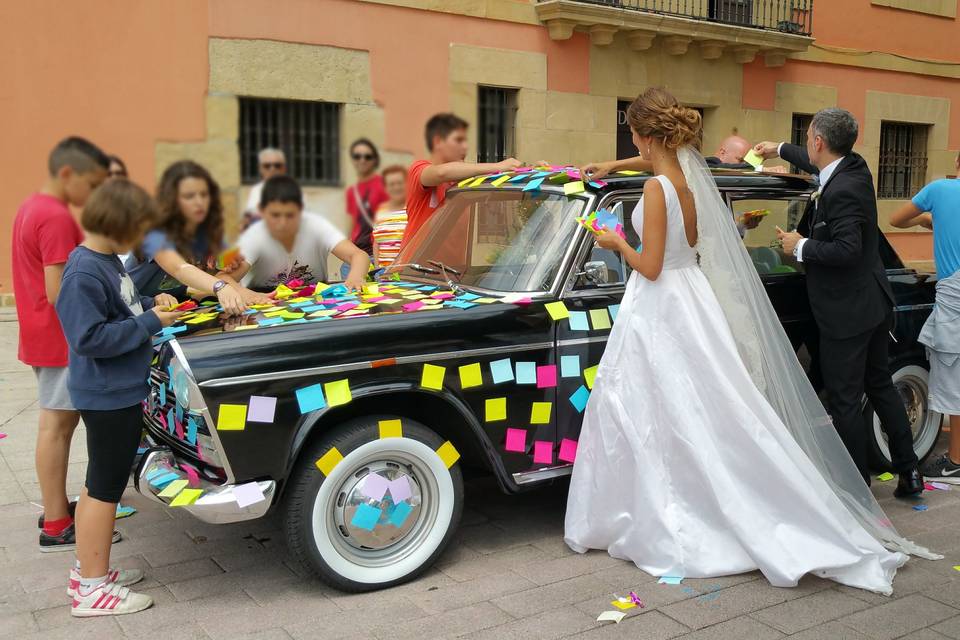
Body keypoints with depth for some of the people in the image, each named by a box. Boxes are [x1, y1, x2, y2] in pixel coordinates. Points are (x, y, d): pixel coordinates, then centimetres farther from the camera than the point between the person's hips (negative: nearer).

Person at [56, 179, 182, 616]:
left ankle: (89, 570, 32)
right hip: (108, 395, -10)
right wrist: (150, 323, -22)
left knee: (101, 482, 19)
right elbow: (89, 338, -26)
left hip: (117, 391, 10)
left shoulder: (107, 260, 6)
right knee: (104, 487, 1)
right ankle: (91, 589, 14)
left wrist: (149, 303, 3)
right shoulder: (84, 273, -23)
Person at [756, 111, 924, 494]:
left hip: (847, 312, -10)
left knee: (845, 401, 1)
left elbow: (847, 249, -29)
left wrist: (800, 246, -15)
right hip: (872, 304, 10)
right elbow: (816, 163, 25)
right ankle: (908, 471, 30)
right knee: (880, 386, 20)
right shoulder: (853, 167, 4)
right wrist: (779, 149, 38)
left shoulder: (842, 191, -24)